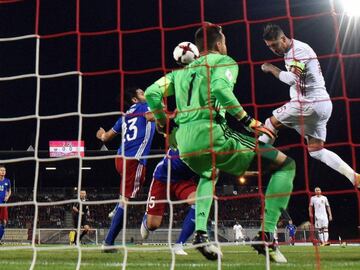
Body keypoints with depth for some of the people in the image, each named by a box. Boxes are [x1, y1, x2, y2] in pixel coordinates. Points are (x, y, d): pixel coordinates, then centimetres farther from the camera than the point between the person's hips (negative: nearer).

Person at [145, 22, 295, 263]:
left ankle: (201, 233, 20)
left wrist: (164, 125, 30)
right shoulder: (224, 61, 9)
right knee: (286, 166, 5)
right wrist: (249, 121, -9)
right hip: (211, 134, -6)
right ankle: (266, 235, -6)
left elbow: (152, 93, 17)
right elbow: (220, 88, -14)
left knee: (209, 174, 41)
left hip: (184, 142, 7)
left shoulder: (182, 70, 26)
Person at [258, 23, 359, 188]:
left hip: (309, 103, -10)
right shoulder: (291, 51, 18)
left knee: (271, 123, 3)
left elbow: (292, 78, -24)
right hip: (321, 105, 10)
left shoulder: (298, 49, -14)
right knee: (317, 151, 9)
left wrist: (271, 68, -12)